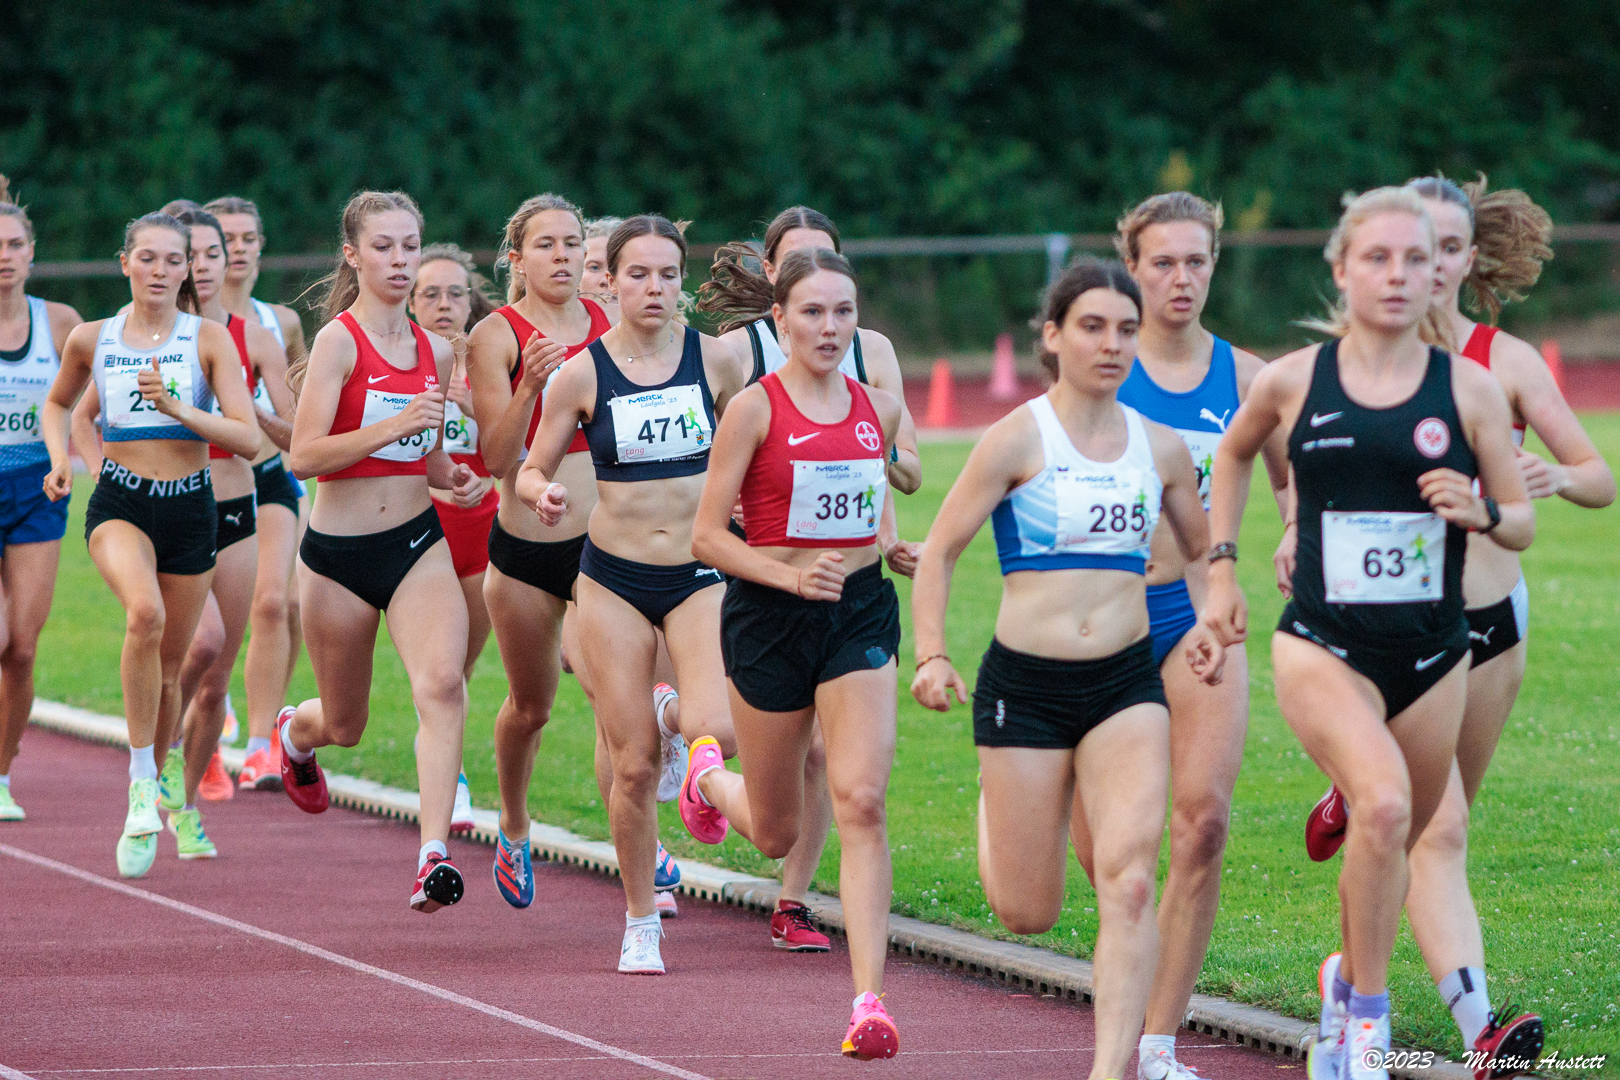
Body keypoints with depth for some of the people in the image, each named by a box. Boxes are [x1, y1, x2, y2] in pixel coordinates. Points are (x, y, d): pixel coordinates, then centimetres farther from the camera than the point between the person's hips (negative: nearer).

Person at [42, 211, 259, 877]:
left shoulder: (209, 339, -3)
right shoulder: (91, 340, 3)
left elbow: (248, 437, -10)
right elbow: (57, 403, 23)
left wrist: (179, 409, -23)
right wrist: (60, 456, 5)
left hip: (190, 506, 1)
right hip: (118, 503, -1)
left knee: (168, 668, 10)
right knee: (145, 612, -32)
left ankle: (157, 793, 35)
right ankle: (141, 782, -23)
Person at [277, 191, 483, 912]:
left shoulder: (436, 352, 8)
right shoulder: (339, 340, -9)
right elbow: (303, 455, -19)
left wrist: (453, 477, 3)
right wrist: (395, 425, -28)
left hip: (418, 544, 3)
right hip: (338, 552, -3)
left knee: (443, 681, -25)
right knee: (345, 725, 14)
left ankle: (433, 854, -30)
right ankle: (294, 732, 52)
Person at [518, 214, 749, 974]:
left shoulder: (717, 361, -1)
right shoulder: (581, 376, -4)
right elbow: (530, 471, 4)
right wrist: (543, 495, -18)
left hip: (700, 575, 0)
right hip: (614, 580, 0)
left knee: (717, 731, -22)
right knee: (635, 764, -2)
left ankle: (692, 743, 16)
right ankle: (640, 924, 16)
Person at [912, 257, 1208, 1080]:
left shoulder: (1160, 447, 6)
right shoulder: (1019, 438, -6)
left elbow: (1203, 551, 23)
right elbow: (940, 549, -3)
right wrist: (932, 656, -13)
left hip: (1126, 683, 2)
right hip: (1025, 683, -2)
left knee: (1128, 878, -18)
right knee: (1027, 913, 5)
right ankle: (997, 813, 41)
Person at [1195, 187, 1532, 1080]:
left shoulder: (1468, 389, -1)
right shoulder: (1292, 381, -1)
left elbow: (1522, 524, 6)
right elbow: (1233, 453, 21)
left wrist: (1481, 512, -16)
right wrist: (1221, 566, 14)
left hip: (1431, 656, 3)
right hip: (1323, 647, -3)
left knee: (1394, 846, 13)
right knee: (1383, 804, -28)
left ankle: (1348, 980, 44)